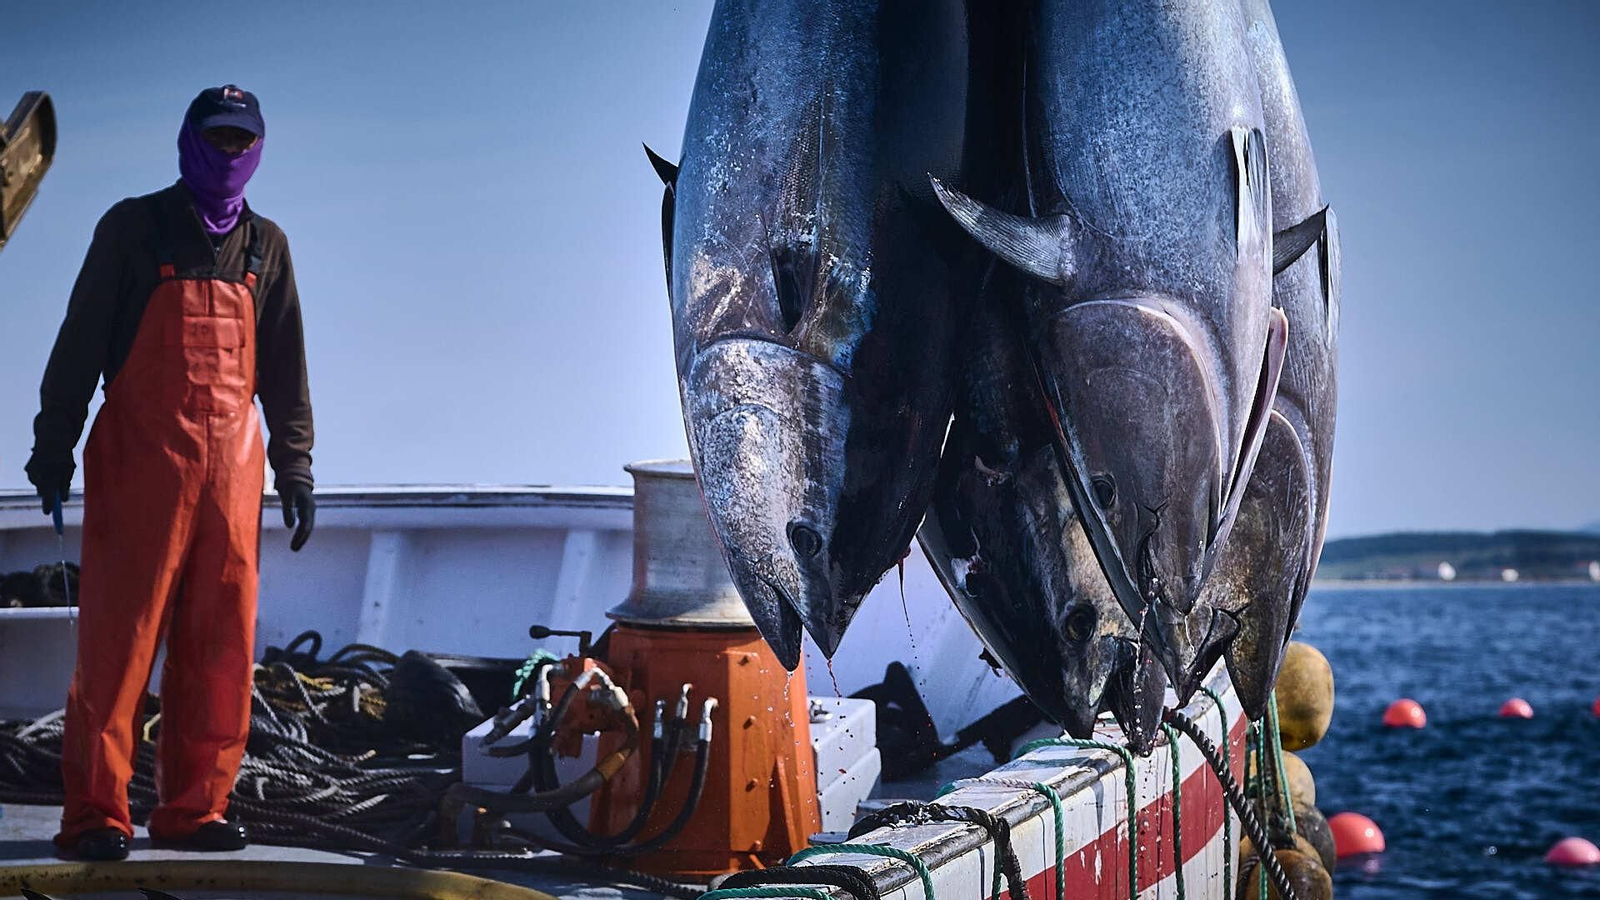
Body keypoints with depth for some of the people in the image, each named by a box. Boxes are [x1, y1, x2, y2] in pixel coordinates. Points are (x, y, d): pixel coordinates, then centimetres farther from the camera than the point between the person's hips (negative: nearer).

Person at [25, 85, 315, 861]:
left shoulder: (264, 245, 15)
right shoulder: (133, 228, 4)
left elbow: (284, 367, 17)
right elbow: (80, 340, 2)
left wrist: (294, 464, 12)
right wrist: (53, 443, -4)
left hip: (232, 462, 4)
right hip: (138, 456, -4)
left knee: (221, 642, 1)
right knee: (120, 634, -6)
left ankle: (194, 809, 7)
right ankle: (95, 814, -5)